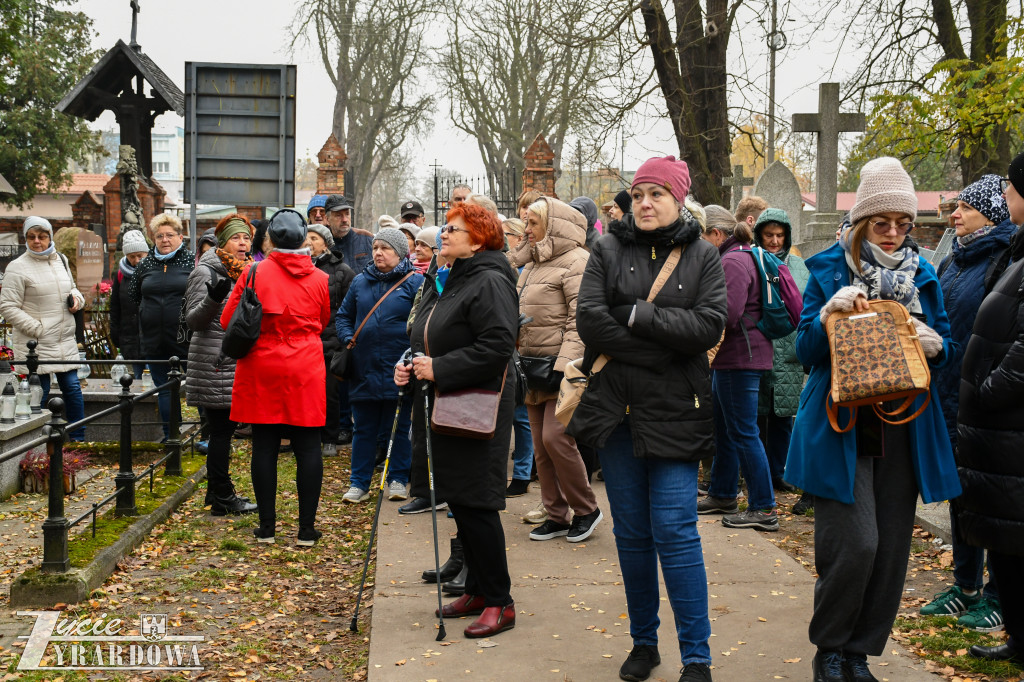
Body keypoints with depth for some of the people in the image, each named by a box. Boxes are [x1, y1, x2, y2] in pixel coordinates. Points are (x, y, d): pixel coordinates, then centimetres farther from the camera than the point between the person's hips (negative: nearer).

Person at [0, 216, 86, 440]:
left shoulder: (61, 260, 11)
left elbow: (72, 288, 27)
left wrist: (76, 298, 3)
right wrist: (36, 329, -16)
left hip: (65, 340, 5)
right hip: (34, 344, -5)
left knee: (72, 387, 6)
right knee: (38, 394, -1)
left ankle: (78, 439, 18)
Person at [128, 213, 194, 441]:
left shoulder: (191, 261, -2)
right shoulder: (146, 264, 9)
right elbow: (132, 294, 23)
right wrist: (149, 314, 16)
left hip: (186, 338, -4)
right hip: (155, 341, 4)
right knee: (164, 390, 11)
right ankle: (170, 437, 20)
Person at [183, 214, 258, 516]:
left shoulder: (245, 271, 16)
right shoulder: (205, 272, -9)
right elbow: (193, 320, -14)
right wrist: (213, 298, -29)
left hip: (236, 363, 8)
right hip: (214, 362, -8)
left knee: (224, 428, 12)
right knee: (221, 428, -5)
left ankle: (218, 491, 20)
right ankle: (222, 498, 1)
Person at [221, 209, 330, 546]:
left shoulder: (253, 273, -4)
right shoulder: (321, 279, 0)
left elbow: (227, 321, 2)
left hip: (262, 369, 0)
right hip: (306, 372, 0)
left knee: (264, 447, 7)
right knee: (308, 448, 4)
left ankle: (267, 527, 12)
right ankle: (306, 528, 7)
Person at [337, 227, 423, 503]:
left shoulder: (414, 281, -2)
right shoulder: (360, 281, 11)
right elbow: (343, 316, 20)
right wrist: (348, 340, 3)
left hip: (398, 370, -4)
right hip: (364, 368, 4)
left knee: (399, 428, 6)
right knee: (363, 429, 8)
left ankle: (398, 480, 18)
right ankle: (359, 483, 15)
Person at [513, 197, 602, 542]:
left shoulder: (575, 262, -10)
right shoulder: (533, 265, 19)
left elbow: (581, 321, -18)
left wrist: (565, 365, -24)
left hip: (565, 368, -9)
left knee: (556, 437, -14)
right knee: (541, 446, 9)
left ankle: (586, 509, 3)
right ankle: (556, 516, 17)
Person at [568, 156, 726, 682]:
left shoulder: (702, 257, 4)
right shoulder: (608, 250, 5)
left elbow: (708, 327, -11)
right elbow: (589, 320, -9)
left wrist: (637, 314, -15)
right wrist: (662, 347, -11)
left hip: (675, 414, -2)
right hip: (617, 408, 2)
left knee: (674, 531, -7)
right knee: (631, 533, 10)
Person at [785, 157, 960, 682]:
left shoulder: (920, 273, 10)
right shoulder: (830, 269, 0)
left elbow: (946, 347, 15)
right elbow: (806, 351, -2)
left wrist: (934, 346, -8)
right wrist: (830, 313, -20)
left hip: (902, 434, 4)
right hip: (843, 427, -4)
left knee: (892, 549, 5)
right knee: (855, 543, -14)